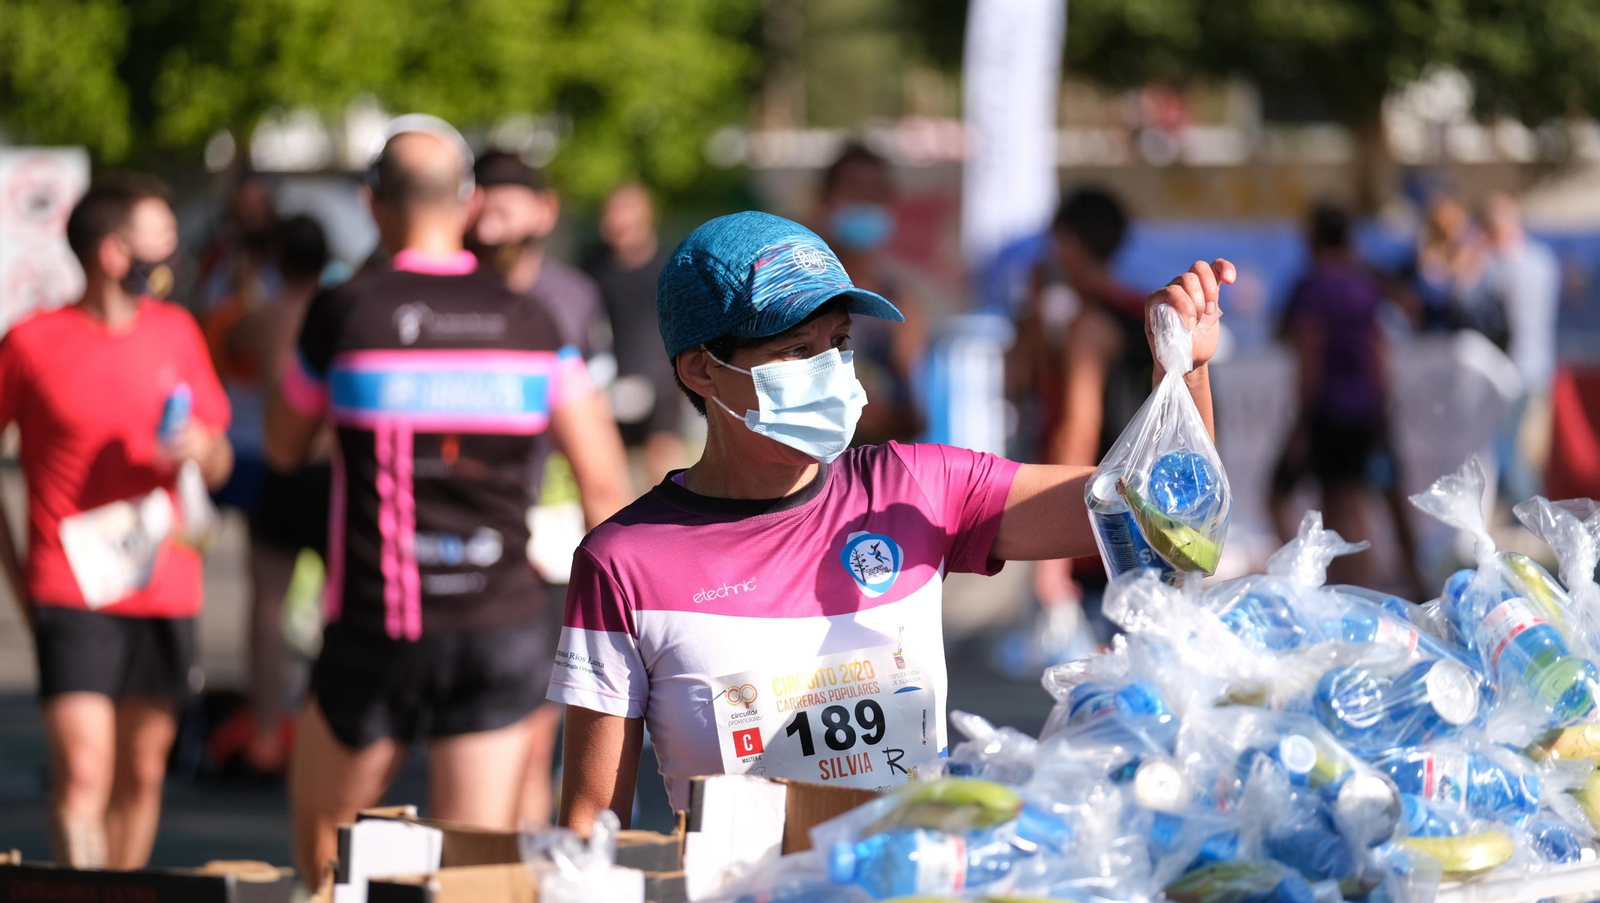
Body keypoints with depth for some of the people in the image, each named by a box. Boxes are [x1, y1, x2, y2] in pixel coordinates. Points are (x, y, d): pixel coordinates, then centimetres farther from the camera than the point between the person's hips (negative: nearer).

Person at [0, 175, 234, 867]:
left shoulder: (175, 332, 9)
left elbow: (218, 466, 15)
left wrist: (200, 447, -9)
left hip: (163, 588, 4)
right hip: (71, 594, -4)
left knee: (141, 774, 9)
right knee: (83, 773, -14)